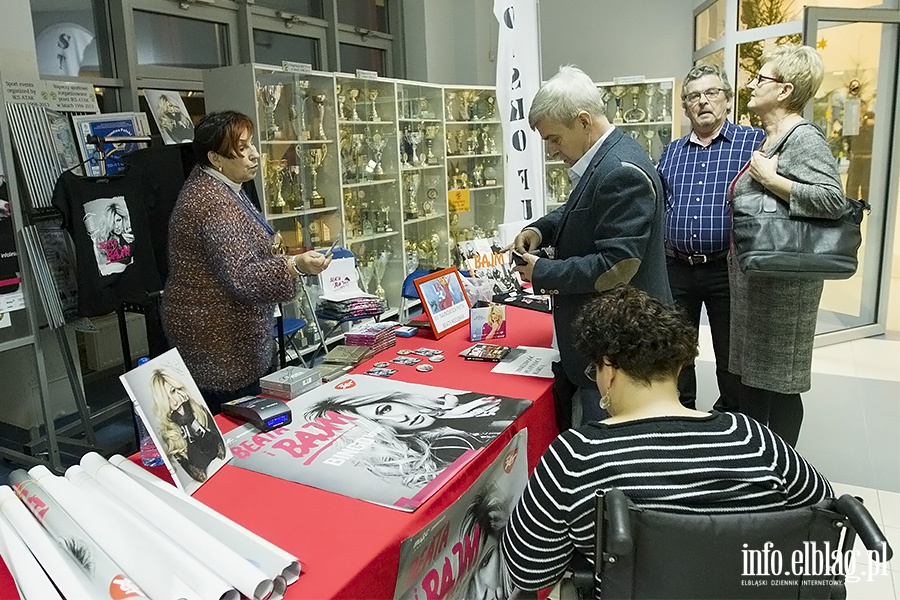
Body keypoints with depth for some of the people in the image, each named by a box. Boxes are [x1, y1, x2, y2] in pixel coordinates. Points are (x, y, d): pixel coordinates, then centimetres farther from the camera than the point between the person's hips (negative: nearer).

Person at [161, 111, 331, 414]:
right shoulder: (216, 204, -23)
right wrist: (294, 265, -39)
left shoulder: (207, 185, 11)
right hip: (220, 342, -11)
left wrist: (274, 256, 34)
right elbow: (242, 278, -28)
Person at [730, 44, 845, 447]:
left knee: (778, 382, 1)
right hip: (752, 276, 10)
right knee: (750, 374, 17)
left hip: (781, 282, -10)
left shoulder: (804, 138, -14)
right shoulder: (766, 138, 15)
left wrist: (769, 179, -24)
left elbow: (832, 200, -26)